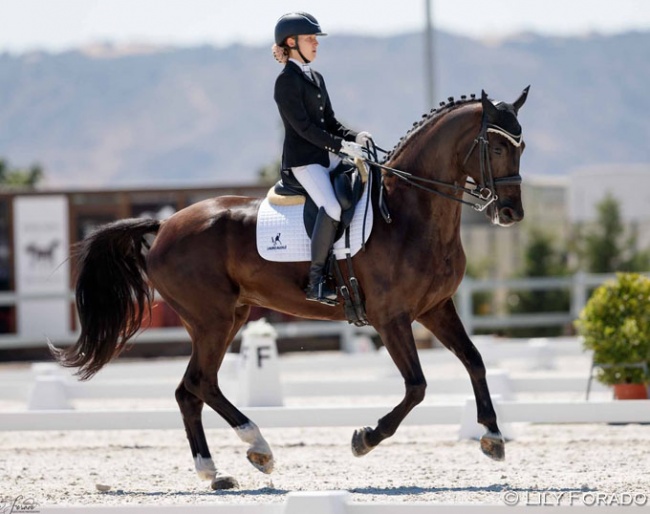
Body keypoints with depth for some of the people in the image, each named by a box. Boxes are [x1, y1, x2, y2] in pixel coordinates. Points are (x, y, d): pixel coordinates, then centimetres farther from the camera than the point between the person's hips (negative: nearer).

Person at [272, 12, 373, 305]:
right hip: (302, 158, -9)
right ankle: (316, 281, -23)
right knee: (332, 207, -27)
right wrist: (341, 145, -19)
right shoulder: (287, 80, -9)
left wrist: (354, 137, -1)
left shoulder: (316, 78, 17)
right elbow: (303, 127, -16)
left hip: (325, 156, 9)